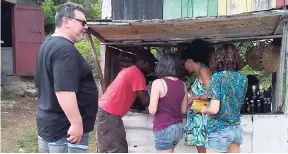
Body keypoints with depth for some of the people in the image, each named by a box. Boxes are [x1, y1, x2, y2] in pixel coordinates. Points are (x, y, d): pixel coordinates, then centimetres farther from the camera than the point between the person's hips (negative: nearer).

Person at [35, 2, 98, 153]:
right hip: (65, 129, -10)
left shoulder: (48, 44, 13)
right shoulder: (65, 49, -20)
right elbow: (63, 90, -29)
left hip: (48, 123, 10)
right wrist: (77, 123, -26)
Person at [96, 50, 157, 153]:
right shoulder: (137, 74, -12)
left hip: (103, 110, 10)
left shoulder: (128, 71, 18)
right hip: (109, 114, -10)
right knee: (119, 150, -5)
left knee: (105, 149, 15)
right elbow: (145, 101, -16)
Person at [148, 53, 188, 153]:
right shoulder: (182, 84, 4)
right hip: (179, 127, 7)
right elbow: (183, 110, 11)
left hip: (164, 129, -7)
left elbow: (152, 110, -16)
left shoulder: (158, 83, -14)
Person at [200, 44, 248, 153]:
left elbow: (214, 109, -23)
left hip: (220, 130, -6)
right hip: (236, 128, 6)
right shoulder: (243, 79, 2)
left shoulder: (217, 77, -16)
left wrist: (203, 109, 0)